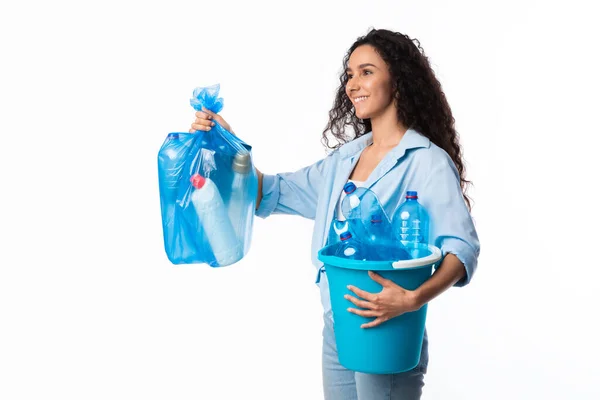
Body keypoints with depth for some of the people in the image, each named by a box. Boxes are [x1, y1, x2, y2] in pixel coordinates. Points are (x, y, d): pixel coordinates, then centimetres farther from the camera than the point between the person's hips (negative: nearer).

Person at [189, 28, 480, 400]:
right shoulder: (344, 158, 9)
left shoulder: (428, 162, -12)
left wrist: (414, 299, -35)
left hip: (387, 335, -6)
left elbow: (462, 247, -20)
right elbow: (272, 194, 15)